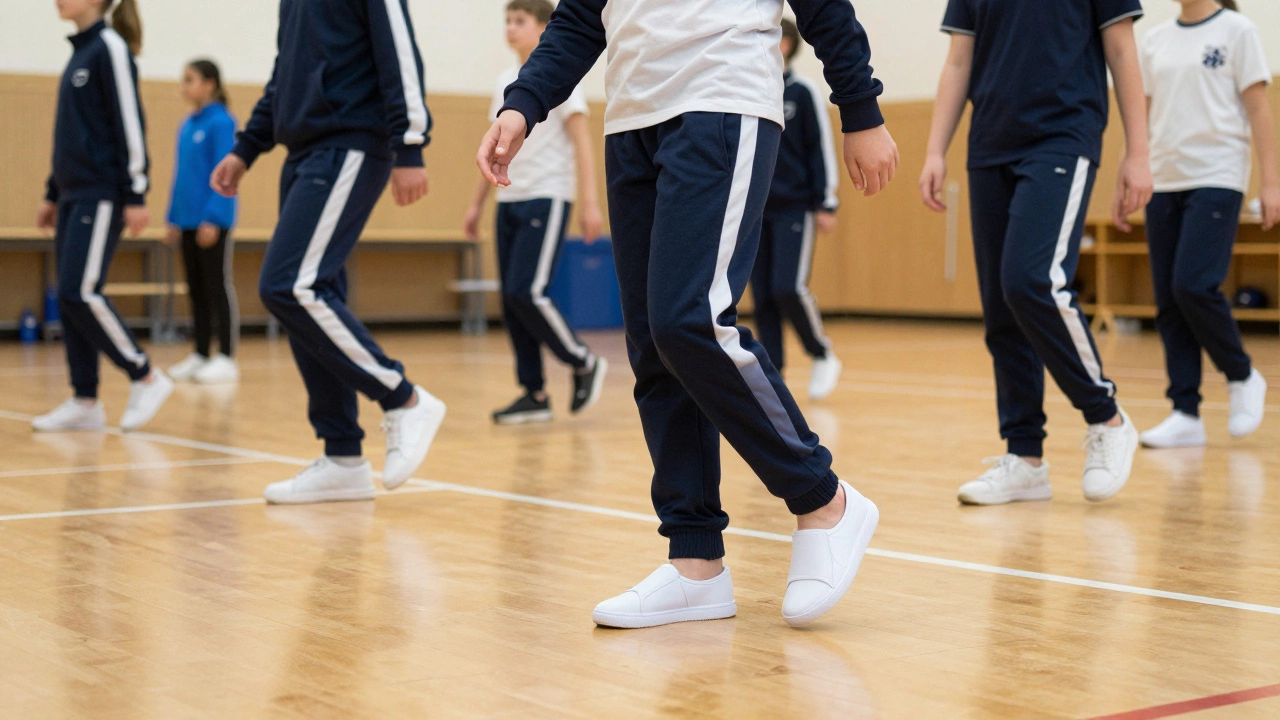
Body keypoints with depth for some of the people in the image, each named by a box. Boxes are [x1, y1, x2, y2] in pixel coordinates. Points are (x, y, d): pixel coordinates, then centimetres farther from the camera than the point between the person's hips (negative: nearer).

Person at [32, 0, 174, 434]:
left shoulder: (110, 48, -9)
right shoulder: (80, 52, 17)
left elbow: (130, 124, -14)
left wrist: (136, 195, -18)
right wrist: (54, 195, 22)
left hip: (101, 197, -9)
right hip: (74, 197, 9)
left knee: (79, 294, -13)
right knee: (71, 300, 5)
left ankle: (145, 378, -1)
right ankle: (85, 403, 8)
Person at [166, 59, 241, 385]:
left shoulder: (221, 123, -11)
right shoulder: (187, 126, 11)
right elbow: (181, 175, 15)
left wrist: (213, 218, -19)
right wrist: (174, 218, 13)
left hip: (213, 222, -7)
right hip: (189, 221, 7)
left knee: (218, 287, -3)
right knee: (196, 290, 11)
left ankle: (226, 359, 1)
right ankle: (201, 355, 18)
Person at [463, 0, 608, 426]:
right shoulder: (505, 83, 15)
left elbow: (581, 142, -8)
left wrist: (590, 202, -16)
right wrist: (477, 203, 20)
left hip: (546, 199, -7)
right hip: (509, 200, 7)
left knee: (526, 293, -15)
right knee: (511, 301, 3)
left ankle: (584, 363, 4)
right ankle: (534, 395, 8)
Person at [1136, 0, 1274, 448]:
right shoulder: (1156, 40, 13)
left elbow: (1258, 110, -2)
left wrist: (1271, 183, -7)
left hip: (1216, 179, -5)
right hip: (1164, 181, 5)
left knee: (1194, 287, -16)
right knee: (1168, 301, 1)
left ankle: (1243, 378, 7)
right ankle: (1185, 415, 5)